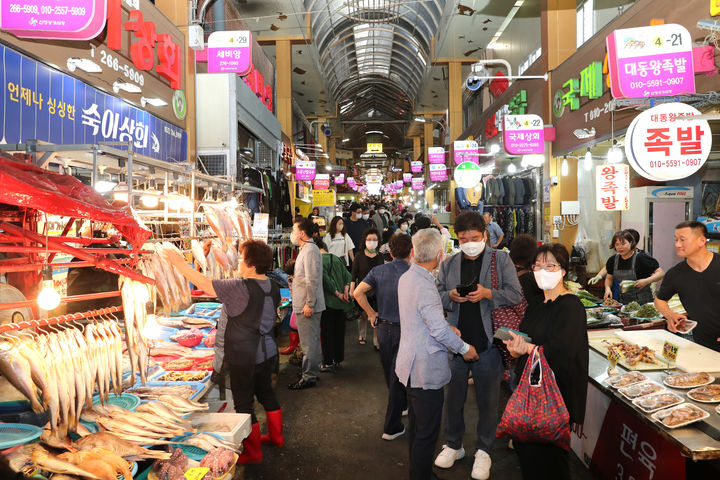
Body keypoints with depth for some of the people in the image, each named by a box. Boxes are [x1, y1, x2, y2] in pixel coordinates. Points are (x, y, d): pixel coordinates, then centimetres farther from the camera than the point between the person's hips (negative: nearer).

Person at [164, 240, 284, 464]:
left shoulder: (240, 288, -25)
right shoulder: (273, 287, -1)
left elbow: (203, 283, -21)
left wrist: (178, 262, -11)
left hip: (244, 358, -8)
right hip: (267, 351, 8)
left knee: (244, 403, 7)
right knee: (266, 392, 24)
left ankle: (253, 452, 20)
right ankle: (276, 435, 41)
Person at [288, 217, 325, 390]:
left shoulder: (310, 251, -18)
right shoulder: (307, 249, 15)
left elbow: (312, 281, -23)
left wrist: (309, 304, -22)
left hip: (307, 306, -11)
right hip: (308, 305, 11)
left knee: (309, 343, -1)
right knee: (312, 341, 18)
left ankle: (309, 377, 7)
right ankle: (313, 372, 29)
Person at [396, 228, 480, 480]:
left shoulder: (406, 277, 5)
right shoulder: (424, 285, -25)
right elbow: (439, 330, -24)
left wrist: (446, 326, 7)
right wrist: (465, 348, -9)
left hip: (411, 365, 10)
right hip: (427, 369, -10)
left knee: (416, 426, 23)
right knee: (427, 433, 2)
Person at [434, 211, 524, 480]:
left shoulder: (501, 260, -1)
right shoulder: (448, 264, 7)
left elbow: (516, 295, -5)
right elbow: (437, 295, 10)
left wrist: (487, 293, -20)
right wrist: (451, 296, -11)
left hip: (488, 342, -2)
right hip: (456, 341, 3)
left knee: (488, 400, 10)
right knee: (454, 397, 14)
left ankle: (483, 450, 29)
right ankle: (453, 445, 34)